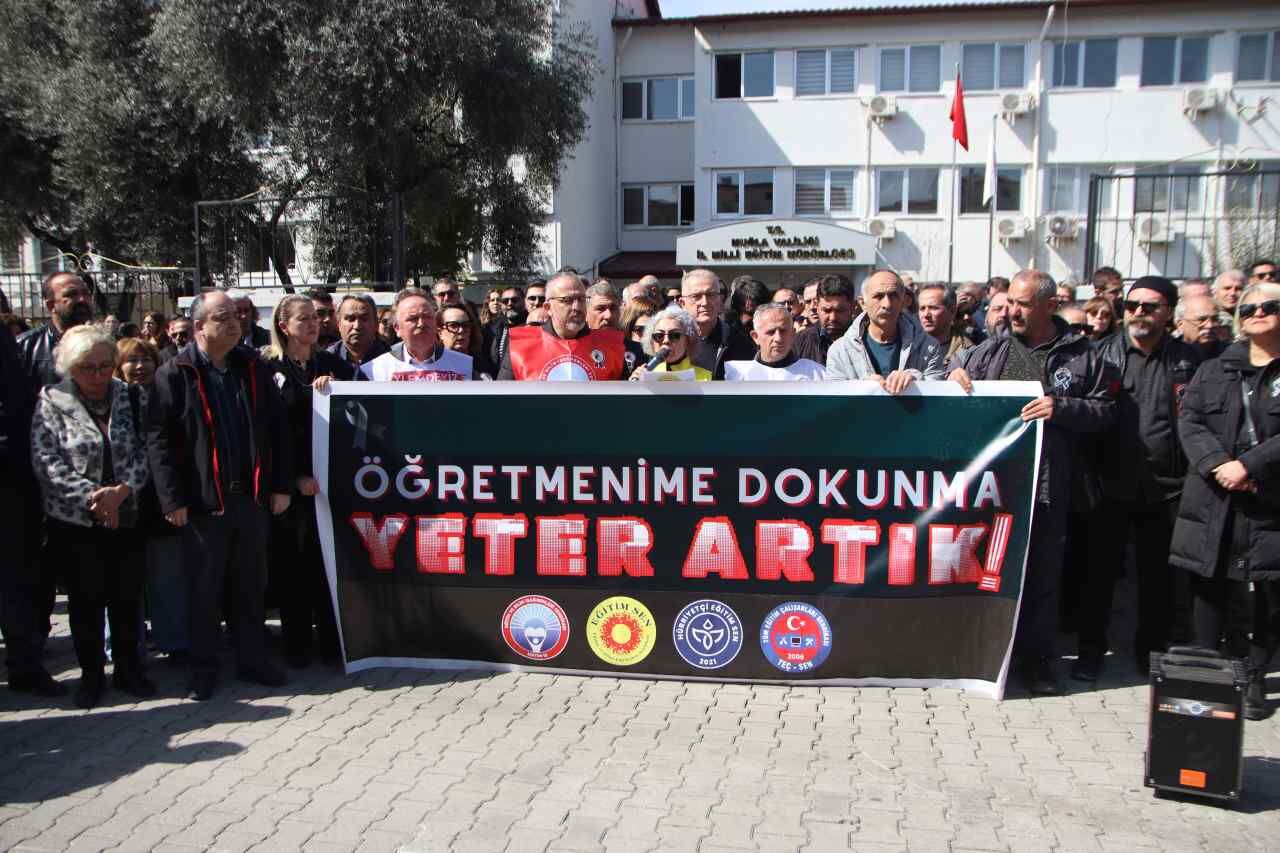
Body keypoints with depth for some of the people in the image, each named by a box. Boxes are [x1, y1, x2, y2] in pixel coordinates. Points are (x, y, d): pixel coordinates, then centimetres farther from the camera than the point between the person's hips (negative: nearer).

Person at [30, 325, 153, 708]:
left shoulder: (130, 397, 3)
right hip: (74, 520, -2)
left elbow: (144, 452, -1)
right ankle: (91, 674, 22)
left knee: (127, 596, 8)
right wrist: (91, 495, -18)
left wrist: (121, 490, -16)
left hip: (126, 515, 2)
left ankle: (128, 669, 24)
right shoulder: (51, 401, -3)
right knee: (86, 598, 8)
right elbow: (46, 461, -9)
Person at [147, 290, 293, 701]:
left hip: (252, 497, 4)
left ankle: (250, 659, 28)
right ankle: (203, 668, 23)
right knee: (204, 591, 8)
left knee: (250, 587, 14)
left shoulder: (253, 368, 7)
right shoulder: (174, 374, -6)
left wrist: (281, 485, 4)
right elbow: (158, 439, -8)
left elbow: (277, 429, 9)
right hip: (202, 501, -3)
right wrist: (173, 499, -12)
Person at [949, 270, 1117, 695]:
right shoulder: (989, 351, 9)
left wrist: (1062, 408, -12)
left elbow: (1105, 410, 4)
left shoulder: (1082, 356, 5)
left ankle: (1038, 658, 19)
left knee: (1043, 574, 5)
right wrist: (953, 375, -4)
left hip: (1048, 485, -1)